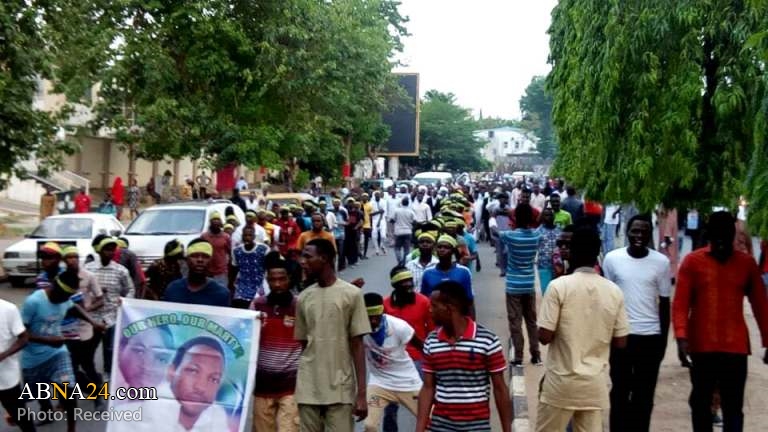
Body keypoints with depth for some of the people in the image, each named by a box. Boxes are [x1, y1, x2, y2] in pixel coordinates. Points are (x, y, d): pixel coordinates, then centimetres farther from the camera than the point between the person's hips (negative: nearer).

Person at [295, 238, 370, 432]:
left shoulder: (352, 294, -4)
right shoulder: (303, 298, 7)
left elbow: (357, 345, -4)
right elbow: (302, 344, 11)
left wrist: (362, 392, -7)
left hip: (341, 389, -3)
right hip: (308, 389, 3)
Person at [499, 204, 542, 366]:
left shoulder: (510, 236, -14)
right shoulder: (536, 235, -5)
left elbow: (496, 233, 7)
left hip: (514, 286, -4)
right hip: (530, 285, 4)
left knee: (515, 322, 2)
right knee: (532, 321, 13)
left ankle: (518, 358, 3)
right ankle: (536, 355, 18)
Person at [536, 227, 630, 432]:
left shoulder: (559, 286, -13)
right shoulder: (614, 291, -1)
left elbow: (544, 336, -13)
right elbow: (621, 342, 4)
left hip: (561, 382, -3)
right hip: (596, 383, 3)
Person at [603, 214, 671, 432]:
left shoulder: (661, 262, -2)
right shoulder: (612, 258, -3)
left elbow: (664, 303, 4)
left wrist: (664, 339, 4)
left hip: (650, 336, 0)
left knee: (644, 394, 9)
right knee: (620, 391, 10)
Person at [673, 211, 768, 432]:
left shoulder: (747, 263, 4)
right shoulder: (692, 261, -2)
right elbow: (680, 303, -6)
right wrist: (681, 336, -19)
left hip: (735, 347, 1)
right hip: (701, 347, -1)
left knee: (733, 407, 3)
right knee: (700, 403, 10)